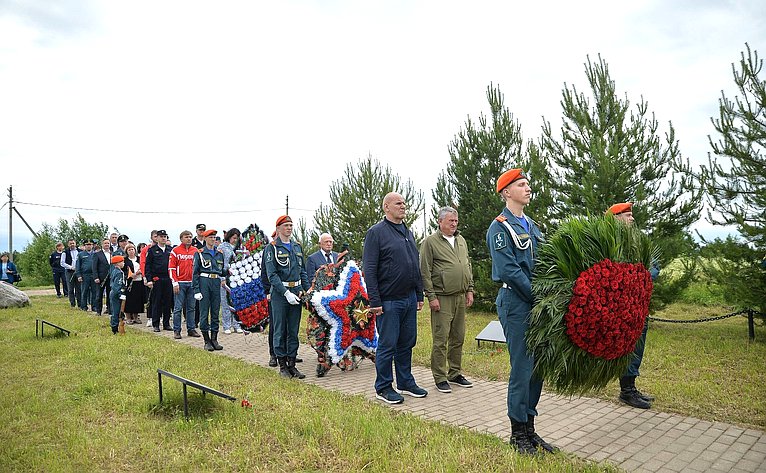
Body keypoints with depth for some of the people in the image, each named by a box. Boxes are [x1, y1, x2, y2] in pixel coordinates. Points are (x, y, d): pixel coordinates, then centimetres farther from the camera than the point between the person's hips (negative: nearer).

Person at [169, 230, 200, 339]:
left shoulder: (195, 251, 10)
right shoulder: (175, 251, 0)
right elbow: (171, 268, -3)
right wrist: (175, 282, -9)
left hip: (192, 283, 4)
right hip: (180, 283, -3)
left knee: (191, 307, 8)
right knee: (178, 308, -1)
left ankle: (191, 329, 15)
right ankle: (176, 330, 6)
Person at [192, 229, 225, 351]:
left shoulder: (219, 253, 13)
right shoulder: (199, 253, 0)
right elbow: (195, 272, -2)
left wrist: (223, 278, 5)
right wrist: (196, 290, -9)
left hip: (216, 283, 4)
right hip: (204, 282, -4)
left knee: (215, 311, 6)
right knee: (204, 312, -2)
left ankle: (214, 339, 13)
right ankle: (207, 341, 6)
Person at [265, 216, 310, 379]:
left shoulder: (297, 246, 13)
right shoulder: (272, 248, -4)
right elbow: (272, 274, -10)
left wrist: (307, 290, 4)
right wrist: (286, 293, -17)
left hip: (296, 292, 5)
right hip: (280, 293, -5)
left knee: (294, 330, 9)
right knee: (280, 330, 2)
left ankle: (292, 364, 16)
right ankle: (282, 365, 11)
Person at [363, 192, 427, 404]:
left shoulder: (408, 233, 15)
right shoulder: (376, 232, -8)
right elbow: (369, 270, -12)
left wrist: (419, 295, 16)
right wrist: (375, 301, -16)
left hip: (409, 299, 7)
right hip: (389, 301, -7)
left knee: (407, 343, 13)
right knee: (387, 345, 1)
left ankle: (406, 382, 26)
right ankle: (383, 388, 14)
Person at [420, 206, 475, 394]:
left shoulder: (461, 240, 16)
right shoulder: (430, 241, -5)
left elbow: (468, 266, 21)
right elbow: (425, 272, -9)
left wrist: (470, 290, 13)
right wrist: (431, 296, -13)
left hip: (460, 297, 7)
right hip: (442, 298, -7)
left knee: (458, 338, 12)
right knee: (441, 340, -3)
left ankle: (455, 374, 25)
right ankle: (440, 378, 8)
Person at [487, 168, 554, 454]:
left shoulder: (532, 226, 18)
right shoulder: (500, 227, -8)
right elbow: (508, 270, -17)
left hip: (538, 304, 8)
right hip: (516, 304, -8)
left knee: (538, 367, 11)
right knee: (522, 368, -3)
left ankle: (529, 428, 24)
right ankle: (518, 433, 11)